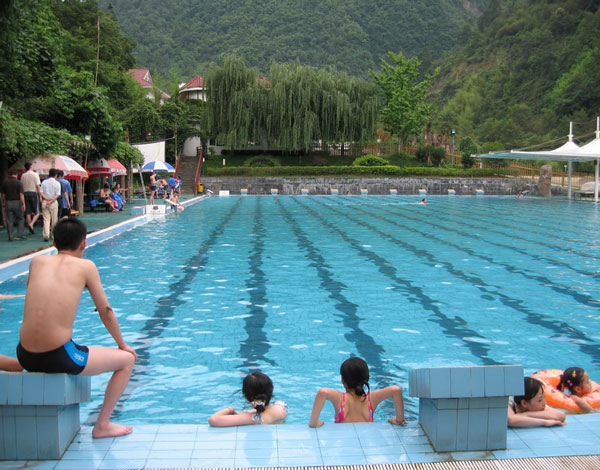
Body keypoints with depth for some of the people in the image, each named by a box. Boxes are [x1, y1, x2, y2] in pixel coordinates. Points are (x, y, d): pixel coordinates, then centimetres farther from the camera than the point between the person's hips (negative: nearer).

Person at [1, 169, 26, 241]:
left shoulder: (4, 182, 3)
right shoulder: (19, 183, -8)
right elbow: (21, 194, -14)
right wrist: (23, 204, -14)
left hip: (8, 202, 3)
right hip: (17, 202, -3)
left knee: (9, 221, 6)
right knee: (21, 219, 9)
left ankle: (11, 237, 6)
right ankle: (19, 235, 1)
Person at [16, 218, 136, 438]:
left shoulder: (37, 262, 9)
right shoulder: (86, 266, 0)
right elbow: (106, 312, 7)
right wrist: (122, 344, 19)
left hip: (26, 356, 6)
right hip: (59, 358, -5)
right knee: (127, 359, 14)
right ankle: (102, 425, 17)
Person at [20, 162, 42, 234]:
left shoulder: (23, 175, 8)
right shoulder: (35, 174, -5)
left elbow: (21, 187, 10)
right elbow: (38, 186, -9)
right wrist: (40, 196, -7)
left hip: (25, 193, 5)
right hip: (33, 194, -5)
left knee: (28, 213, 6)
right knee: (37, 212, 3)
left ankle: (31, 230, 8)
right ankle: (31, 224, -19)